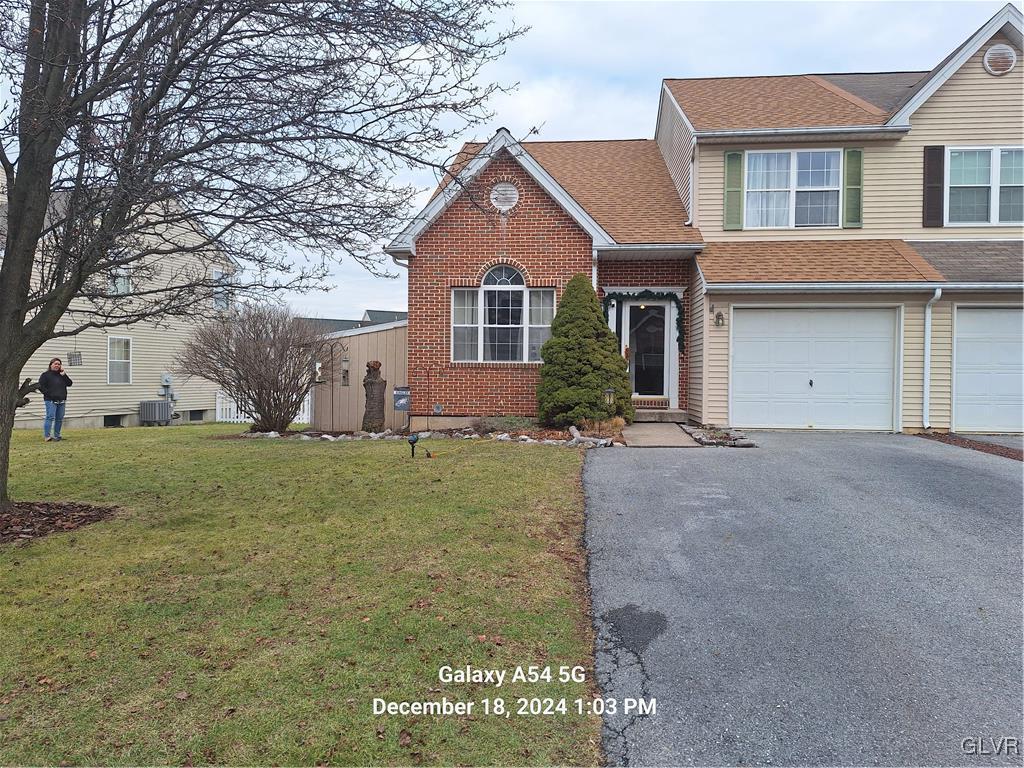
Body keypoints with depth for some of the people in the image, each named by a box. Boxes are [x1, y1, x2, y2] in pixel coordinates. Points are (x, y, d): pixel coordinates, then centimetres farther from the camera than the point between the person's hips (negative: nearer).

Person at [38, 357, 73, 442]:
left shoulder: (61, 375, 15)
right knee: (50, 417, -13)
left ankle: (57, 436, 15)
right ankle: (46, 436, -12)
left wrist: (63, 374, -4)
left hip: (61, 401, 6)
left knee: (60, 419, 7)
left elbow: (69, 383, 4)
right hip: (51, 401, -6)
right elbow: (41, 386, -5)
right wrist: (48, 394, -12)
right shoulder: (45, 375, 1)